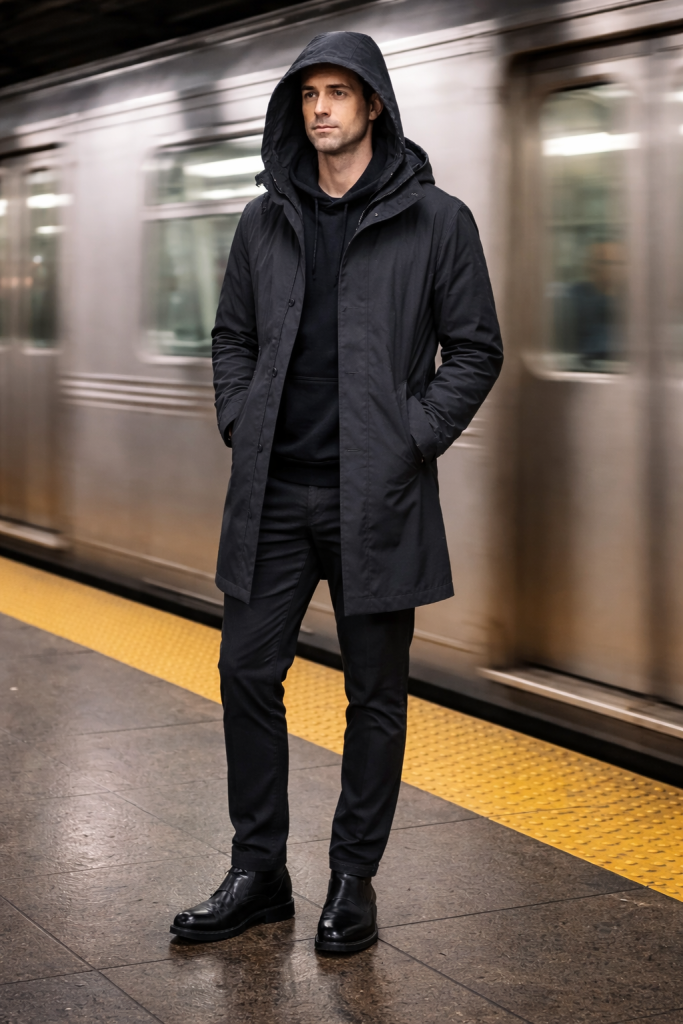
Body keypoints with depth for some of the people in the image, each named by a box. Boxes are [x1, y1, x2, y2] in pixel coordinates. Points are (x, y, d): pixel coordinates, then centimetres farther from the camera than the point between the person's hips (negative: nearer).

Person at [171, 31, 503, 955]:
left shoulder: (435, 220, -2)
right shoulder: (266, 221, 9)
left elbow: (475, 350, 0)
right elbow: (233, 337, 18)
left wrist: (410, 441, -9)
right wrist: (239, 426, 3)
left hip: (376, 497, -3)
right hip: (273, 493, 4)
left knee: (375, 694, 5)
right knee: (248, 673, 6)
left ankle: (354, 880, 19)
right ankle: (258, 873, 20)